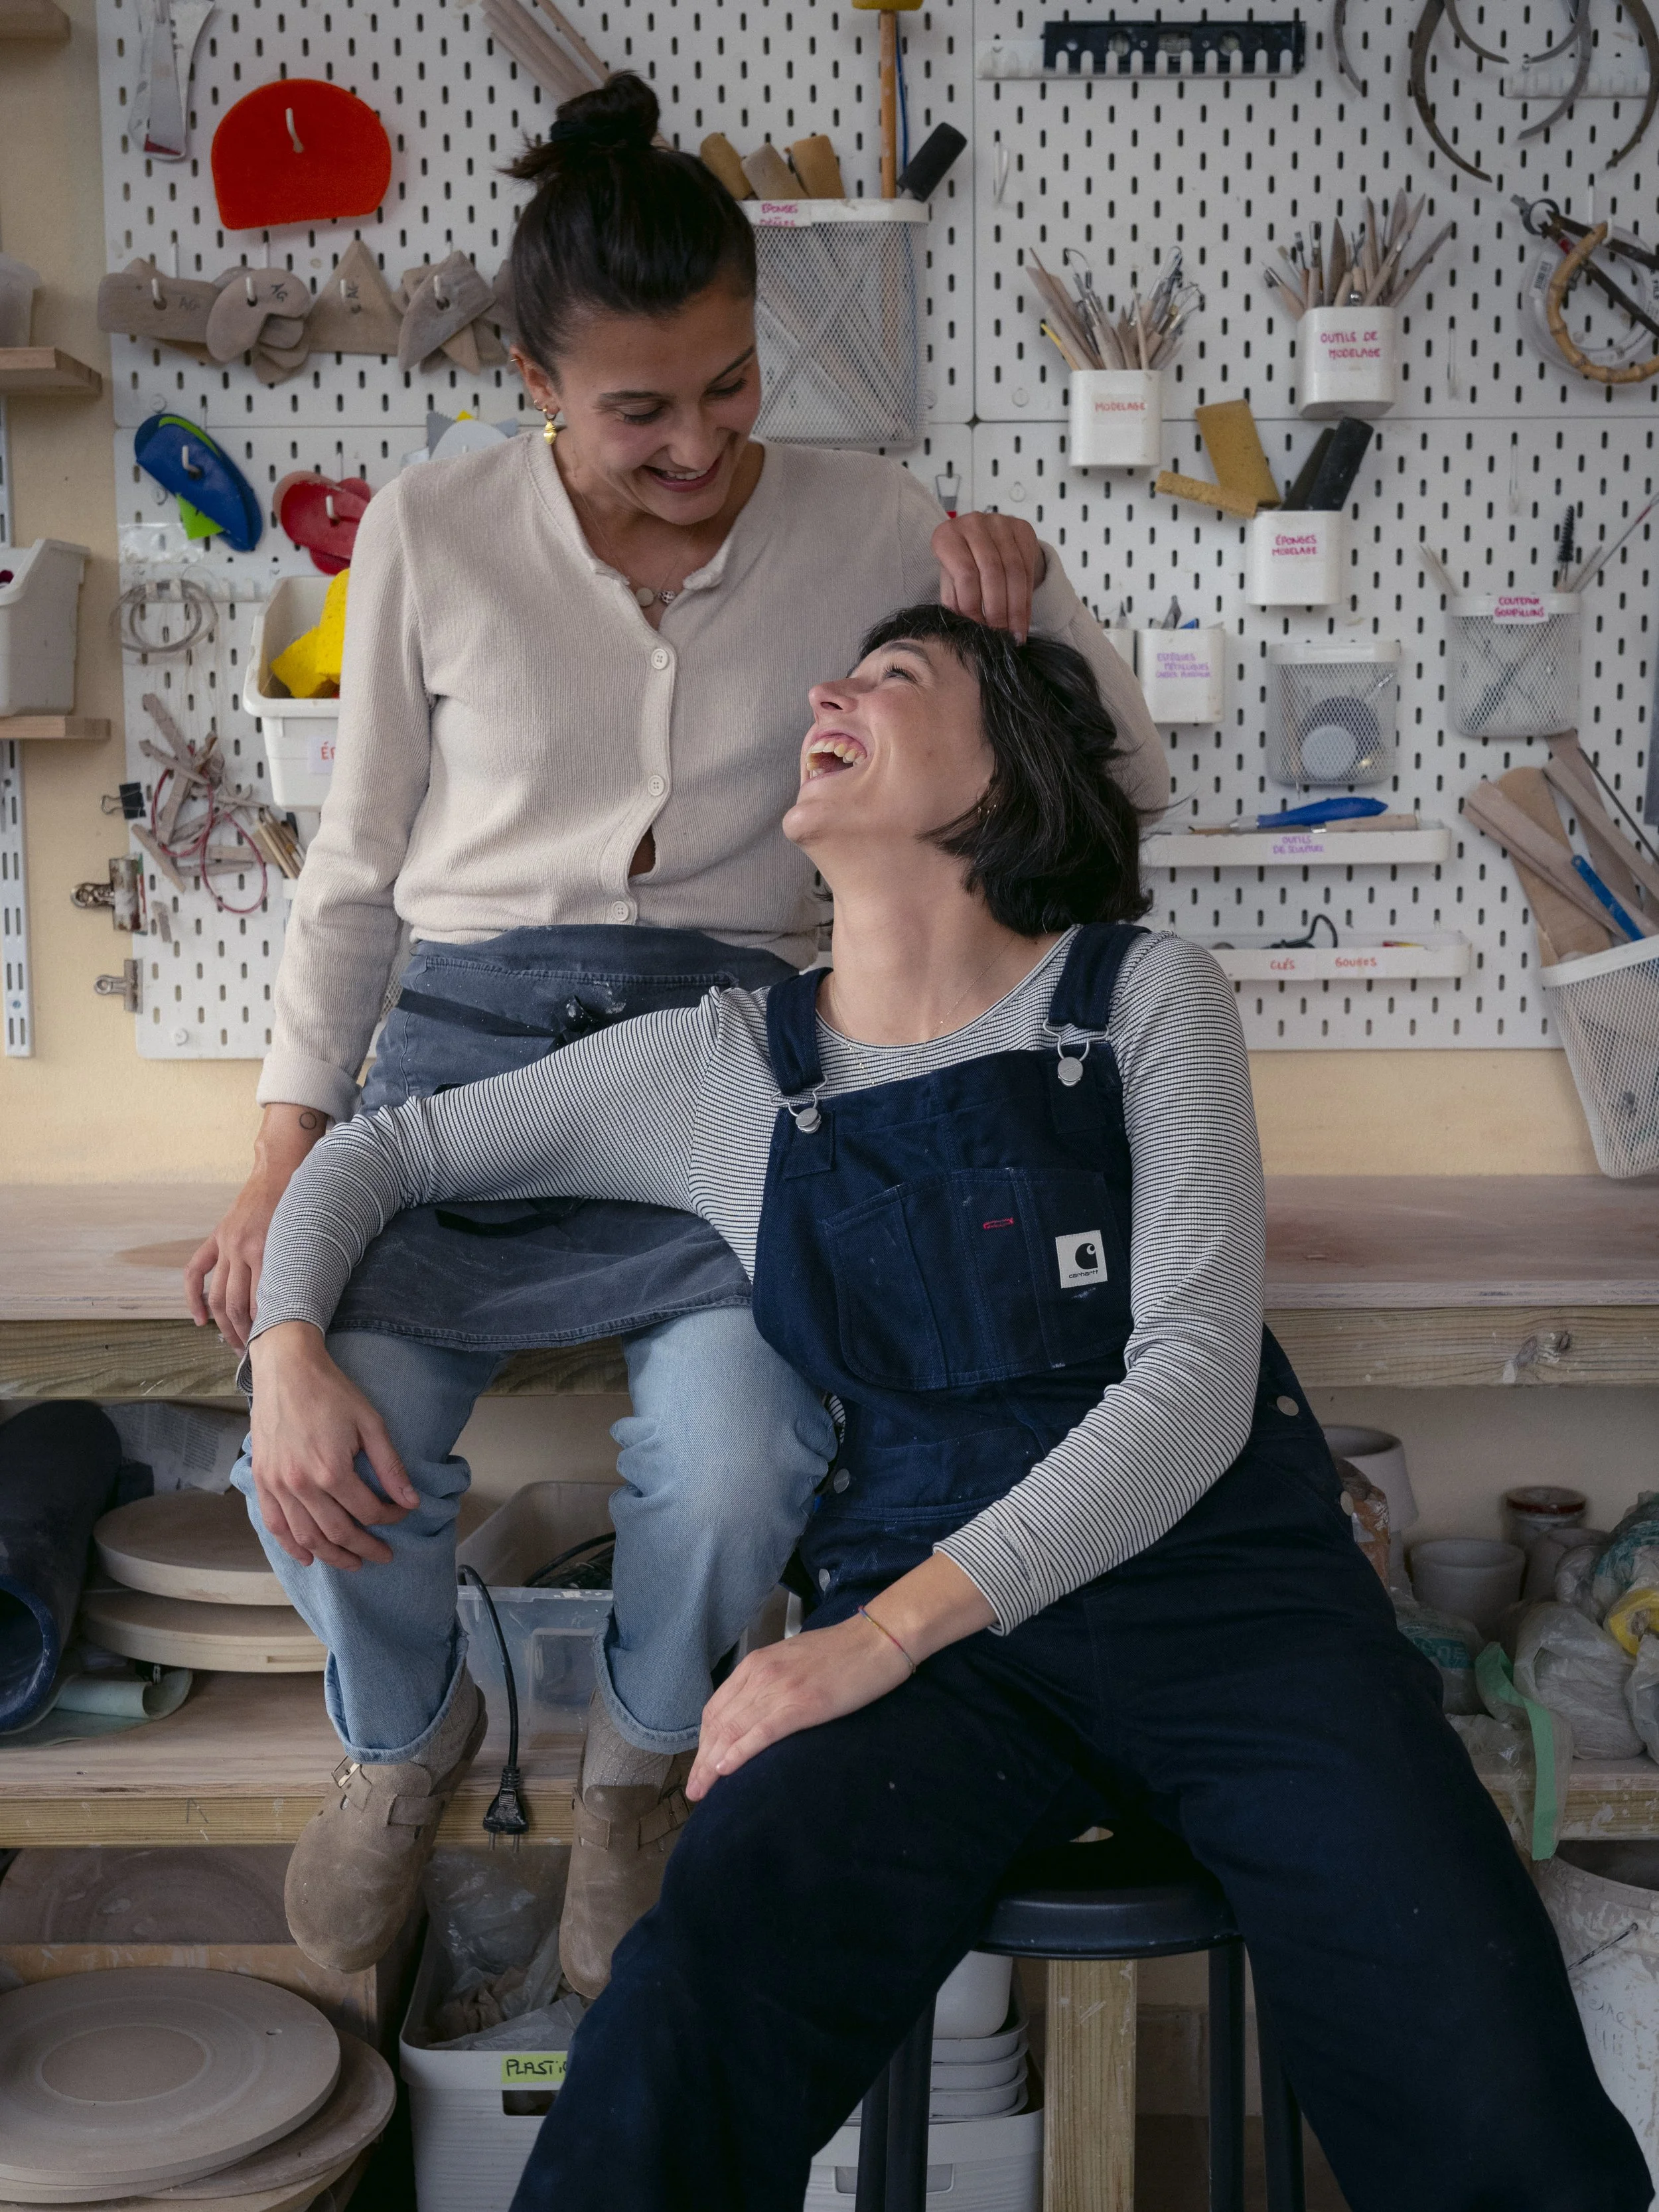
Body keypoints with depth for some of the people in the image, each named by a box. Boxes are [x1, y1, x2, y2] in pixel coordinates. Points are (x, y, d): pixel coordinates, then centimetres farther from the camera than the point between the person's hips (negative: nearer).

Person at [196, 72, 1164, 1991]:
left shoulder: (862, 527, 4)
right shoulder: (434, 537, 4)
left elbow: (1122, 778, 9)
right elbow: (356, 872, 11)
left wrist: (1019, 574, -9)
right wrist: (282, 1163, 3)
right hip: (470, 1041, 1)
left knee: (732, 1478, -27)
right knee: (321, 1469, -23)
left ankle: (639, 1764, 12)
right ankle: (406, 1733, 17)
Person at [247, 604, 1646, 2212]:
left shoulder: (1140, 996, 4)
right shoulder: (724, 1066, 11)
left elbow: (1198, 1369, -7)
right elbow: (389, 1148, 20)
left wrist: (889, 1629, -17)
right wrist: (289, 1347, -1)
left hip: (1231, 1584, 0)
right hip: (925, 1626, 1)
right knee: (690, 2038, -29)